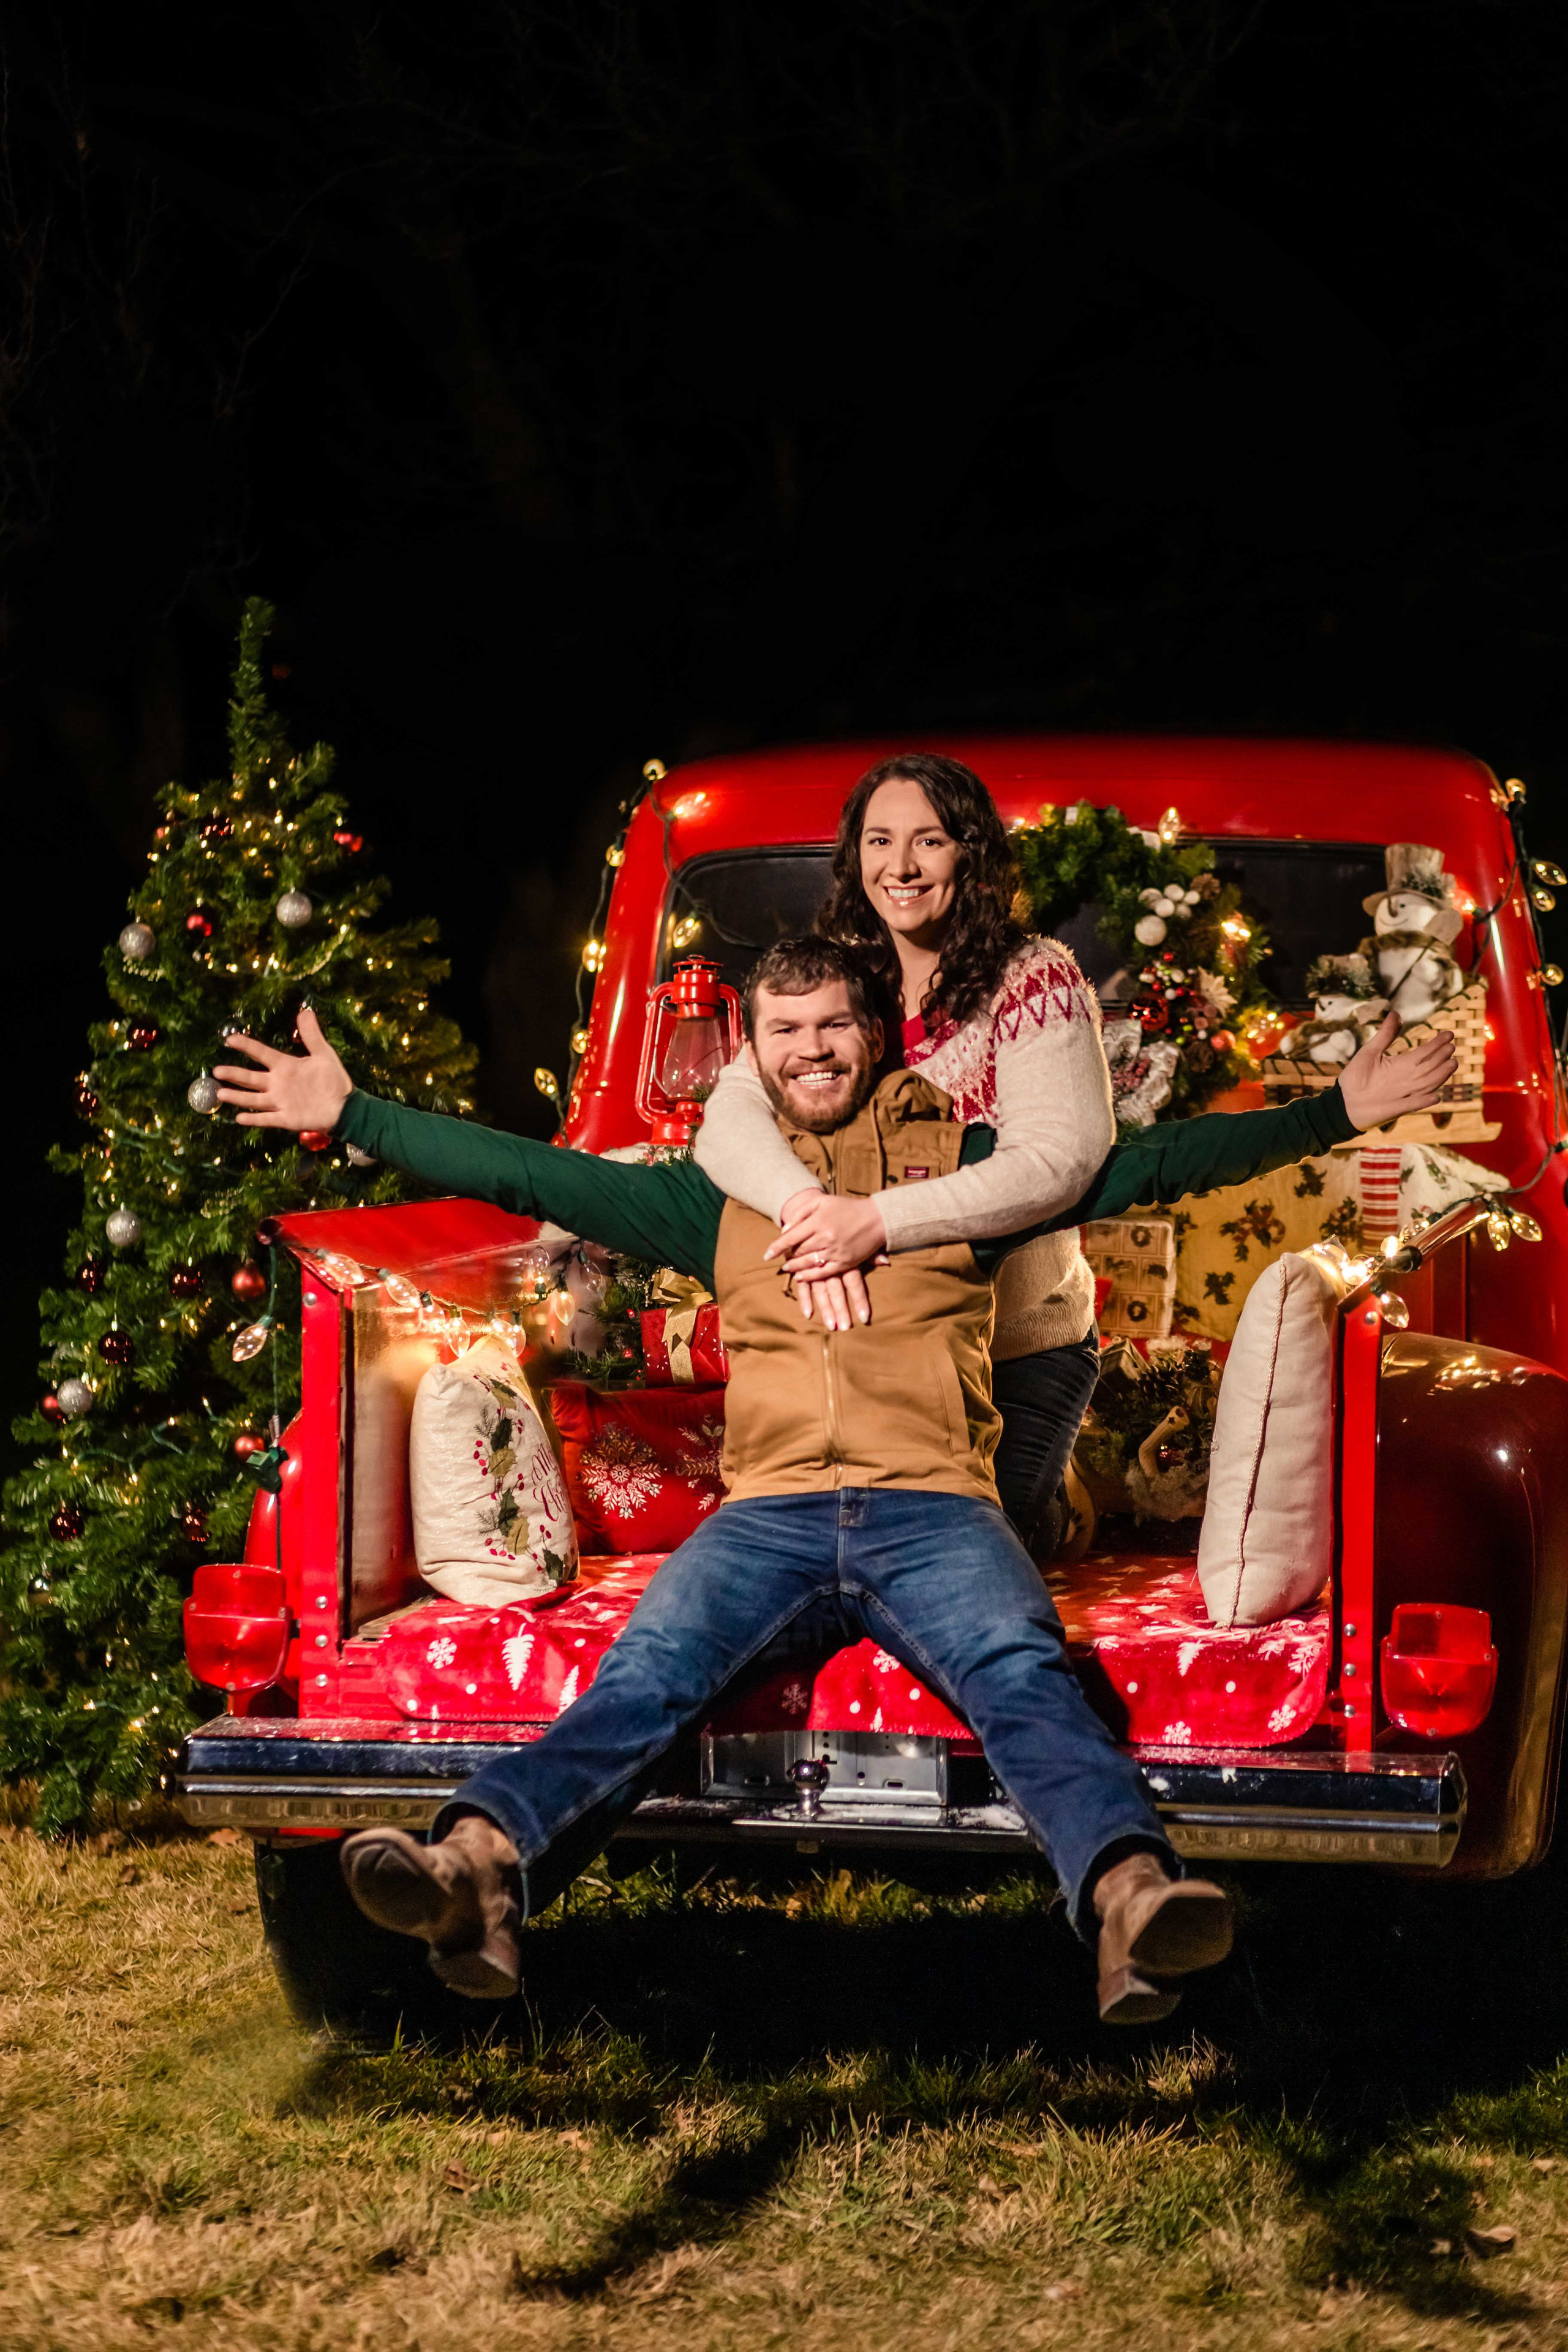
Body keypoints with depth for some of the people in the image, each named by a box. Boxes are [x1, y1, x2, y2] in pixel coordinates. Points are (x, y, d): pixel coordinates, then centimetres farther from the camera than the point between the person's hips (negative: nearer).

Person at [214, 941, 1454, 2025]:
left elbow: (1151, 1163, 20)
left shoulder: (965, 1161, 23)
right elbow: (526, 1174, 26)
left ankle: (1132, 1902, -57)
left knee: (1025, 1674, -32)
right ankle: (480, 1869, -53)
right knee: (648, 1671, -28)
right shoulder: (718, 1194, 26)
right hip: (773, 1512, 1)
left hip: (935, 1509, -1)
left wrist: (1337, 1114, 15)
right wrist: (349, 1112, 23)